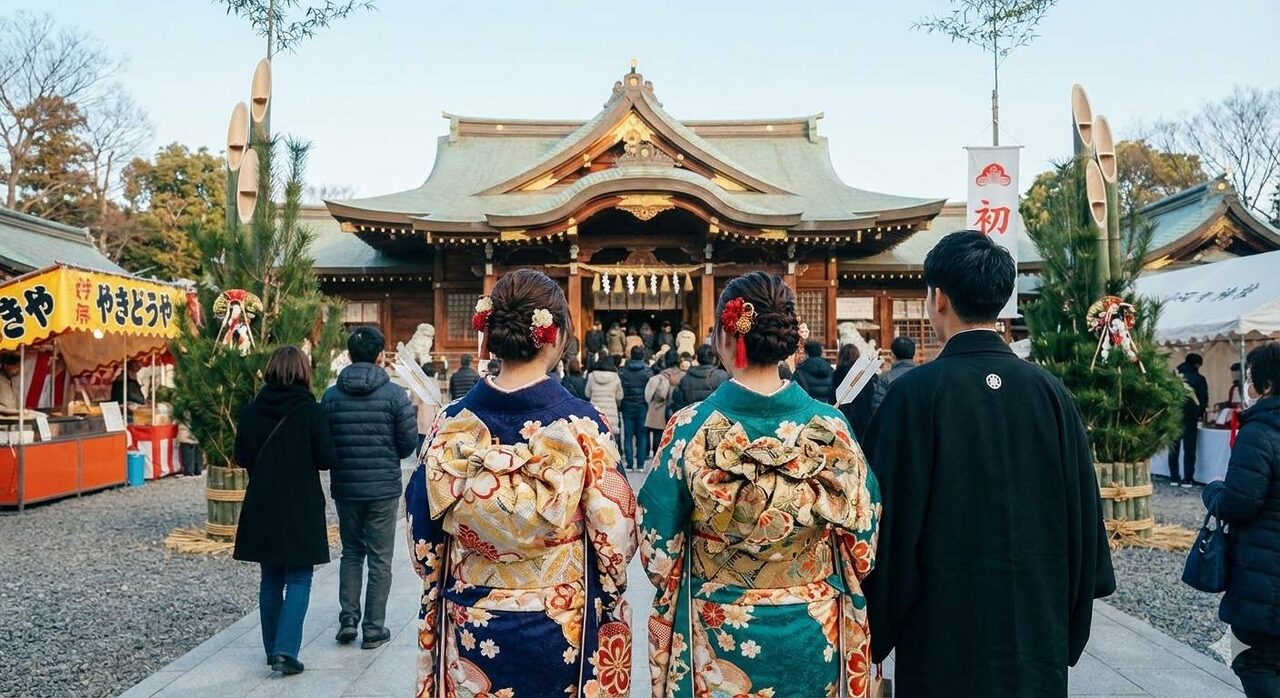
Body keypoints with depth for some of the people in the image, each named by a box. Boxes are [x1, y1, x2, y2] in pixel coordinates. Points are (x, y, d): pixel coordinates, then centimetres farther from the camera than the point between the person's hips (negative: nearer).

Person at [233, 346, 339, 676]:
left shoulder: (251, 411, -2)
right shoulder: (310, 411, -13)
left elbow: (241, 457, 5)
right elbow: (327, 459, -11)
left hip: (261, 507, 4)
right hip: (301, 509, -4)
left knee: (271, 580, 16)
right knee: (298, 580, 3)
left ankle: (273, 649, 23)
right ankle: (286, 651, -7)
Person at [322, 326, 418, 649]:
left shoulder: (331, 396, -3)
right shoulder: (394, 394, -9)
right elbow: (409, 444, -7)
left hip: (344, 487, 2)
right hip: (384, 488, -2)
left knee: (351, 552, 19)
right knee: (380, 558, 7)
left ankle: (348, 619, 13)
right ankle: (374, 629, 11)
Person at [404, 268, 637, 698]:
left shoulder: (452, 425, -8)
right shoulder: (581, 425, -16)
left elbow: (423, 534, 0)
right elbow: (614, 532, -10)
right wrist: (611, 592, 9)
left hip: (470, 628, 2)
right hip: (562, 629, -2)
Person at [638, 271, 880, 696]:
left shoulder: (690, 428, -16)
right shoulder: (831, 427, -11)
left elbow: (659, 548, -9)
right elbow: (862, 542, -3)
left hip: (716, 640, -1)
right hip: (815, 638, 1)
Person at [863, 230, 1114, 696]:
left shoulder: (916, 392, -15)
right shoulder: (1050, 391, -2)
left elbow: (892, 521, -12)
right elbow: (1082, 514, 3)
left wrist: (877, 638, 0)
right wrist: (1071, 633, 15)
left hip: (945, 638, -4)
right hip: (1038, 636, 4)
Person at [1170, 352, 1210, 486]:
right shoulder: (1199, 379, -2)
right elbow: (1204, 399, 3)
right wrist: (1201, 414, 19)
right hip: (1190, 416, -3)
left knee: (1174, 448, 8)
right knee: (1189, 448, 2)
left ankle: (1174, 477, 11)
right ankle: (1187, 479, 1)